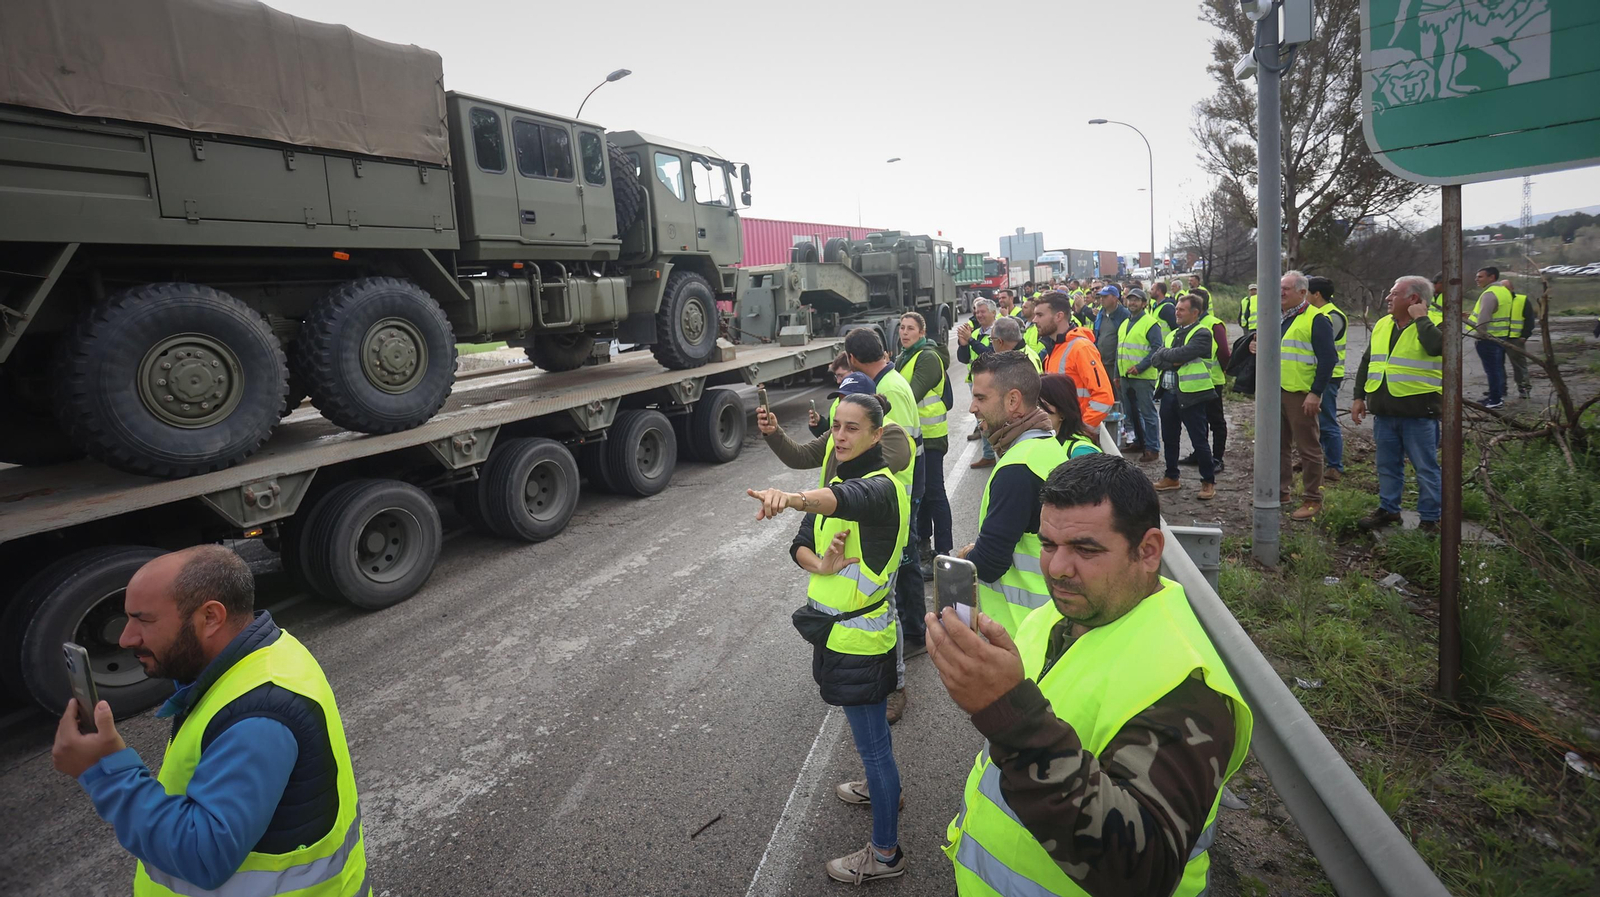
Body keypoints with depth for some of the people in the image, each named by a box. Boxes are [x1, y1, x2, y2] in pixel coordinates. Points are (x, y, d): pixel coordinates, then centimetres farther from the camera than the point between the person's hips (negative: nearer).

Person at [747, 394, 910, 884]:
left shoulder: (881, 486, -22)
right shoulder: (839, 477, 6)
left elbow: (844, 499, -47)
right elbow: (800, 543, 2)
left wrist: (794, 499, -67)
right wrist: (822, 564, -20)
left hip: (860, 638, -9)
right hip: (835, 626, 9)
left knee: (872, 740, 5)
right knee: (870, 727, 29)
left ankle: (886, 852, 22)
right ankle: (882, 787, 53)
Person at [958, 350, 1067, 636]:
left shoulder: (1018, 469, -25)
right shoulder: (1050, 446, 6)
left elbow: (988, 564, -25)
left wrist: (969, 556, -5)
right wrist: (978, 550, 3)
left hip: (1019, 625, -9)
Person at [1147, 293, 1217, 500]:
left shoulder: (1202, 334, -7)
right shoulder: (1173, 334, 16)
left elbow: (1182, 353, -22)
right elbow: (1155, 360, 5)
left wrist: (1164, 354, -4)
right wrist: (1174, 361, -12)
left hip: (1191, 395, -7)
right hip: (1168, 393, 7)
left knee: (1198, 441, -1)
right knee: (1169, 438, 15)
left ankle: (1208, 481, 11)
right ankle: (1171, 478, 28)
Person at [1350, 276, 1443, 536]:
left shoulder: (1432, 326, -9)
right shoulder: (1381, 325, 11)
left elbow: (1436, 346, -33)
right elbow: (1366, 363, 17)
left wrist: (1420, 317, -19)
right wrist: (1359, 397, 13)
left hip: (1418, 414, -6)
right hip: (1384, 412, 6)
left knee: (1425, 468, 5)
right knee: (1387, 465, 16)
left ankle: (1430, 518, 15)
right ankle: (1388, 509, 29)